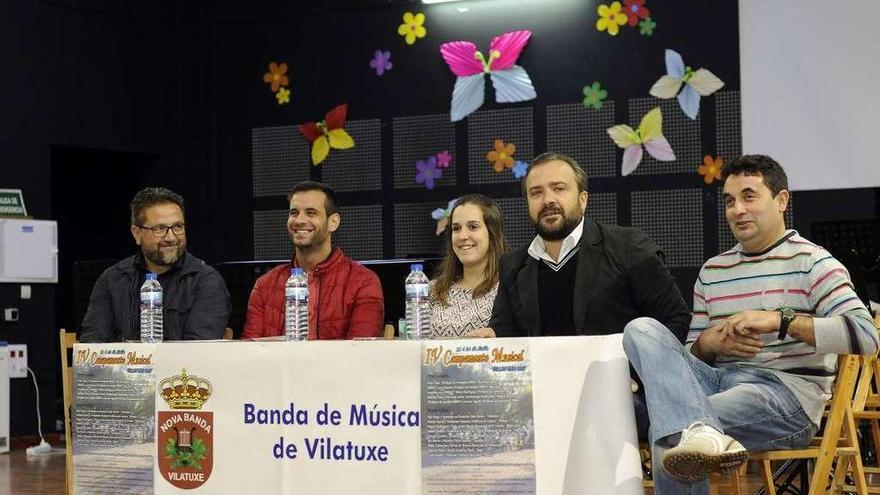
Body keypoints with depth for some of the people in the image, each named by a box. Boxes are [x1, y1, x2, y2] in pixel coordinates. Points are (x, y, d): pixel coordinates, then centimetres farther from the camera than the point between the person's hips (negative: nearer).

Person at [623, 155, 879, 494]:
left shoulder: (810, 262, 1)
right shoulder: (712, 271, 20)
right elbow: (690, 356, 22)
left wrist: (780, 320, -20)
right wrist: (708, 343, -4)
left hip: (787, 393, -7)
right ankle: (701, 433, -42)